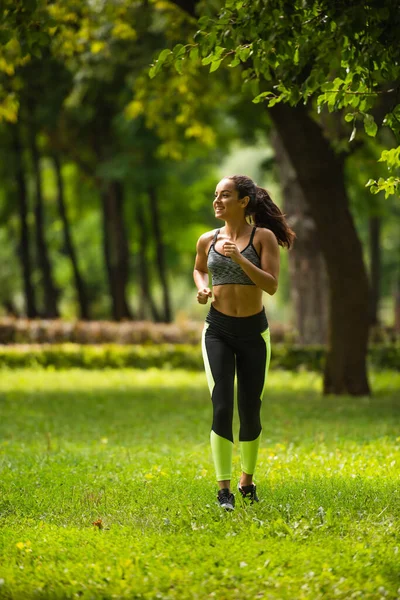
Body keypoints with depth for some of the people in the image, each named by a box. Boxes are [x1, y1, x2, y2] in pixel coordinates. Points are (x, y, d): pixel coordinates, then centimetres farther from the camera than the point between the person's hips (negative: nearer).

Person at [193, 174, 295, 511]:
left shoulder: (264, 237, -5)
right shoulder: (208, 241, 4)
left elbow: (272, 286, -14)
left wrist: (240, 259, -24)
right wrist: (202, 288, 2)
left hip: (253, 332, -1)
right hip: (218, 331, 1)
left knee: (250, 411, 6)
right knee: (222, 408, -12)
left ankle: (247, 480, 29)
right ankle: (224, 490, -11)